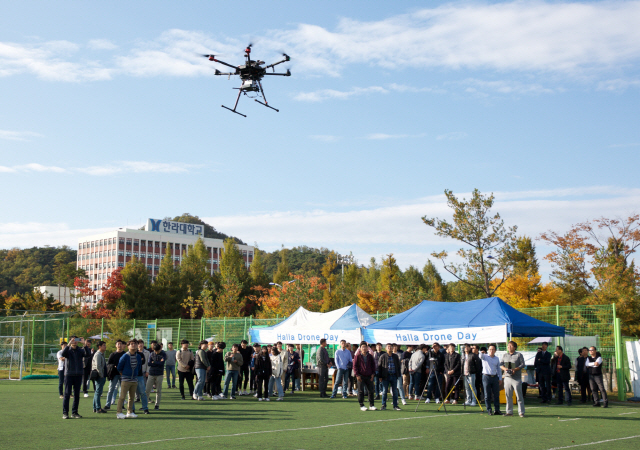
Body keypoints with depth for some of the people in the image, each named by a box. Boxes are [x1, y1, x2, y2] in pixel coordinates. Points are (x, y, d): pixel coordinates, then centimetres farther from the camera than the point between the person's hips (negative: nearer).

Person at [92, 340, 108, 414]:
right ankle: (98, 408, -4)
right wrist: (101, 375, -17)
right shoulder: (98, 354, -13)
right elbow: (98, 366, -21)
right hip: (99, 376, -10)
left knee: (97, 392, 13)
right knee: (98, 392, -6)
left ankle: (95, 408, 19)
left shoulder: (102, 354, 17)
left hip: (102, 376, 10)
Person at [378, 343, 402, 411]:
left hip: (394, 376, 3)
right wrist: (380, 376, -5)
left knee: (395, 391, 5)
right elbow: (379, 366, 0)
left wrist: (398, 374, 6)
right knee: (384, 391, 2)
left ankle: (395, 406, 13)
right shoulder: (382, 356, 0)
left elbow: (398, 366, 14)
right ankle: (384, 405, 12)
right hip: (385, 376, -3)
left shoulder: (395, 356, 9)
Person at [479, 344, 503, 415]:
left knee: (496, 394, 4)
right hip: (486, 377, -3)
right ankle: (489, 410, 4)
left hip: (495, 377, 3)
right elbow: (480, 356, -22)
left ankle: (497, 410, 10)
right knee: (487, 395, -1)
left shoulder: (497, 358, 13)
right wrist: (481, 353, -46)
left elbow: (498, 369, 19)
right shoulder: (485, 356, 2)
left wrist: (500, 378, 13)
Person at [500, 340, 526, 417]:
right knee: (508, 395, 5)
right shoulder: (505, 355, 16)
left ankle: (521, 412, 0)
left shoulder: (519, 355, 3)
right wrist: (505, 369, -10)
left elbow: (522, 365, -3)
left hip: (516, 378, -4)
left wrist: (515, 369, -17)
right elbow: (501, 364, 11)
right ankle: (509, 411, 12)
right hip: (507, 377, 4)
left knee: (519, 396, -5)